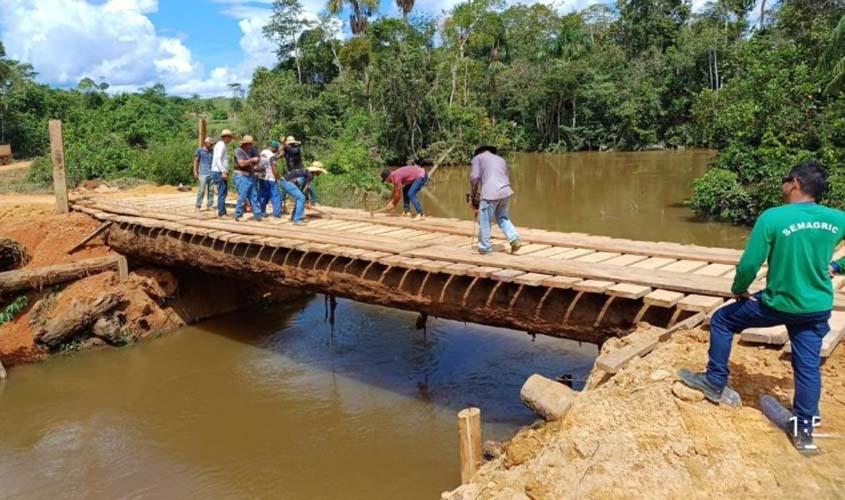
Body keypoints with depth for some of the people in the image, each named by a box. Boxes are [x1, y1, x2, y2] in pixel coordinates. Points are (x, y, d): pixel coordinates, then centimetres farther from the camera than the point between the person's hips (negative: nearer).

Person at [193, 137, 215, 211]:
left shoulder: (213, 151, 12)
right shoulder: (200, 150, 2)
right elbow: (196, 160, 3)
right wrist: (195, 172, -4)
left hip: (212, 173, 4)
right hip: (203, 173, -4)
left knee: (211, 190, 3)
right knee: (201, 190, -9)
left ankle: (209, 205, 10)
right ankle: (198, 206, -4)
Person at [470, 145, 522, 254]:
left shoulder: (478, 157, 14)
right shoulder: (501, 159, 30)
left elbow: (475, 178, 2)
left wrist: (474, 194, 12)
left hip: (490, 193, -6)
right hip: (506, 191, 6)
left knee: (485, 222, 3)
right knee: (503, 217, 22)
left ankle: (485, 249, 7)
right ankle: (515, 240, 7)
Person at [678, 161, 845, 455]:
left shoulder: (772, 218, -18)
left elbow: (749, 265, -17)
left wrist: (738, 290, 1)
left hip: (777, 304, -4)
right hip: (818, 308, 4)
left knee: (722, 321, 16)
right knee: (808, 366, 12)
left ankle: (715, 383, 24)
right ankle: (804, 431, 20)